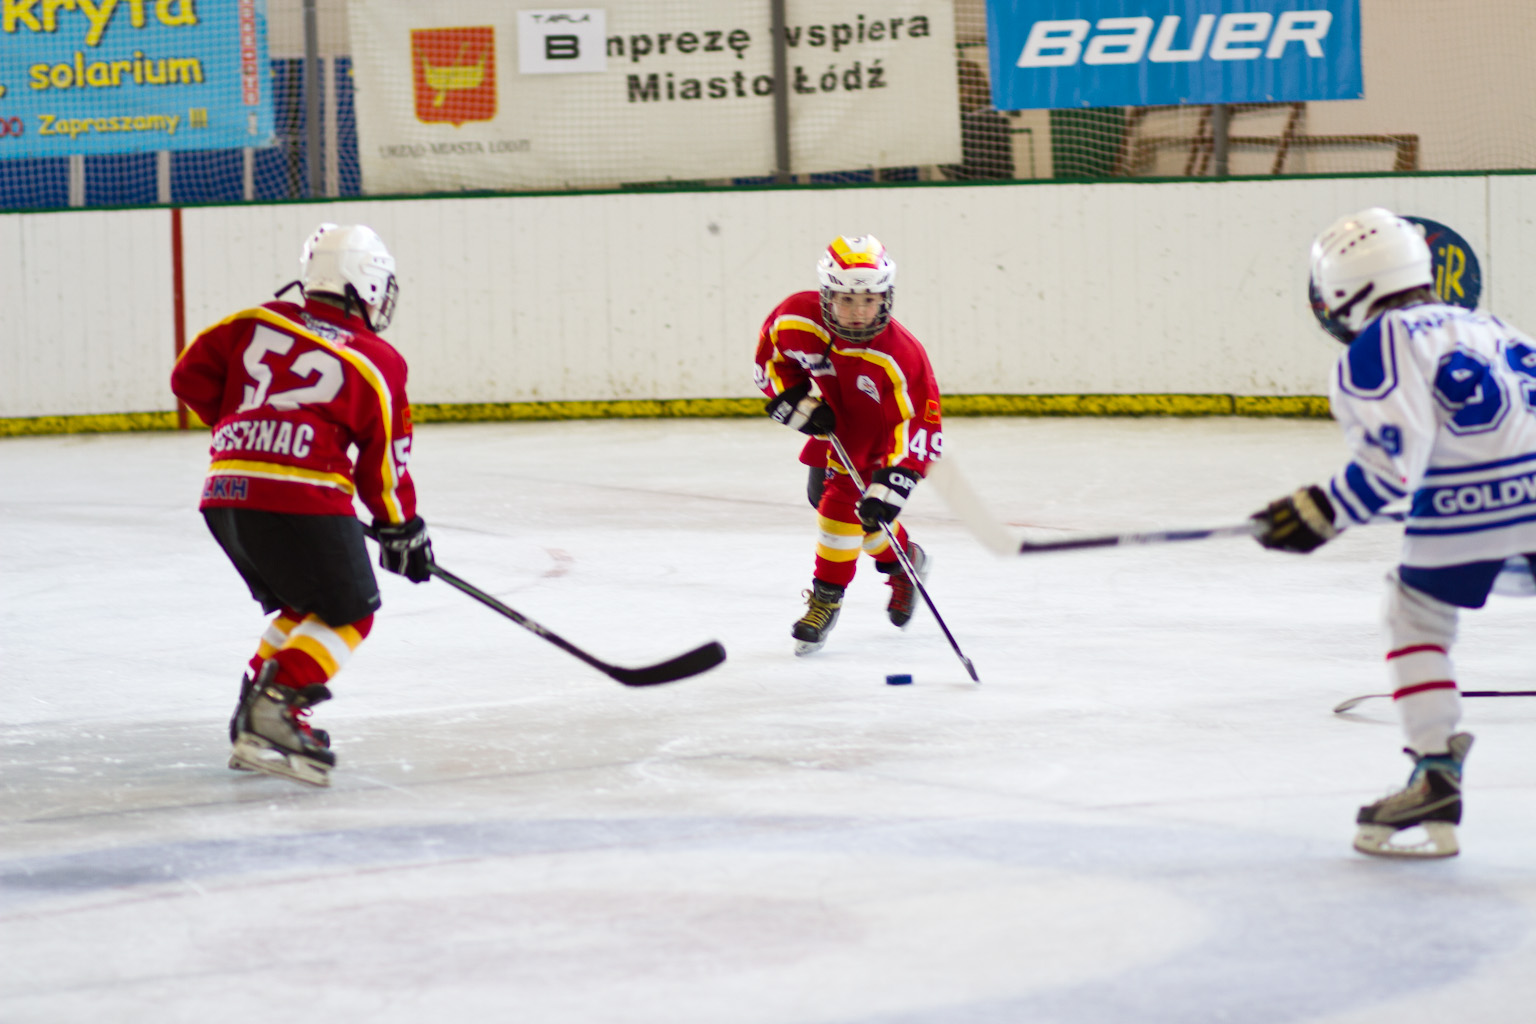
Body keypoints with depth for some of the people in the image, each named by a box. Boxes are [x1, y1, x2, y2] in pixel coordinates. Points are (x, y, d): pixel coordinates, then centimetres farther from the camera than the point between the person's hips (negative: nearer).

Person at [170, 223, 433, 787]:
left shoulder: (256, 324, 14)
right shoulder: (377, 364, 3)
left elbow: (191, 376, 17)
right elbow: (383, 463, 7)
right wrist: (403, 529, 21)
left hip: (225, 495, 6)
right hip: (300, 500, -6)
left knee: (302, 606, 25)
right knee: (347, 612, 7)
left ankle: (256, 719, 17)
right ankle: (271, 708, -11)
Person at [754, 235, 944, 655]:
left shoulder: (900, 357, -39)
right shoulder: (796, 318, -27)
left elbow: (920, 426, -37)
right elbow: (770, 357, -6)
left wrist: (891, 483, -45)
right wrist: (798, 401, -20)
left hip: (883, 434, -6)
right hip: (835, 422, 6)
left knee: (843, 497, -18)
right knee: (822, 492, 16)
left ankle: (827, 596, 1)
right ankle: (904, 561, 35)